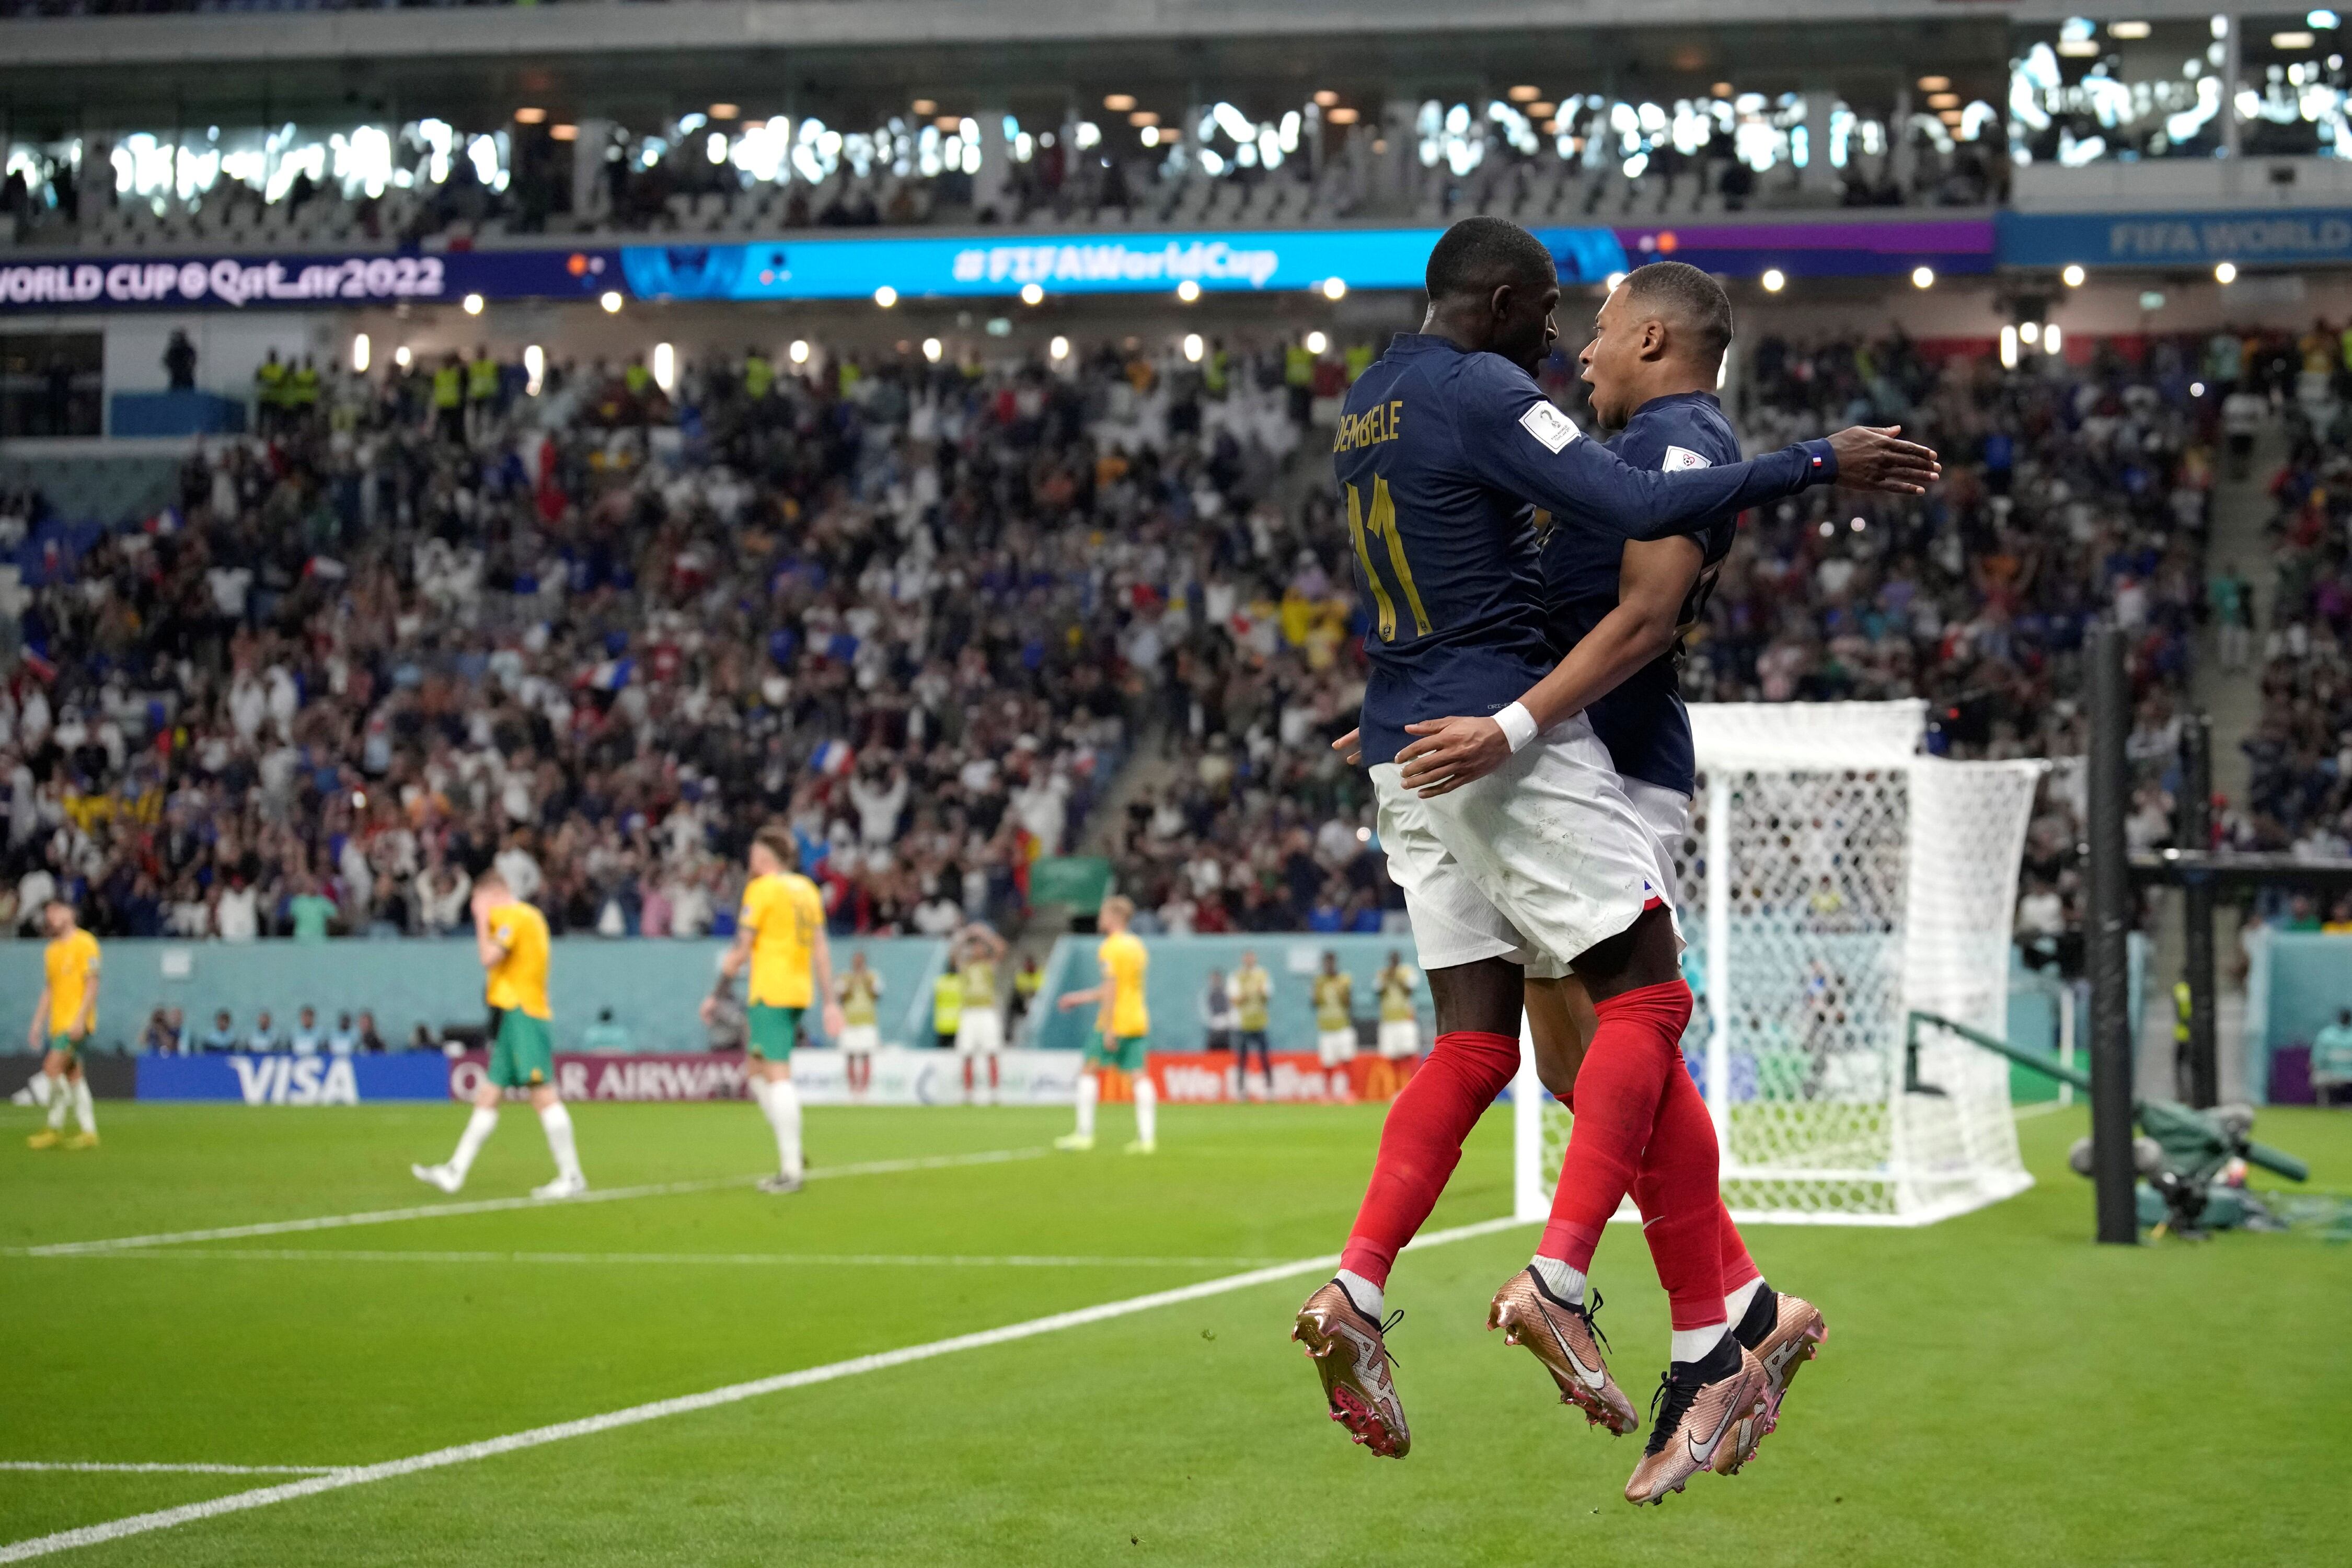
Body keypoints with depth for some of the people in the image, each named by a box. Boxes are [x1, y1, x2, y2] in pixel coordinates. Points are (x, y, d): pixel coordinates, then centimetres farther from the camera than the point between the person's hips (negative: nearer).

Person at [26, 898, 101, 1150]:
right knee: (73, 1074, 6)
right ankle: (89, 1131, 8)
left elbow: (92, 984, -12)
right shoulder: (51, 950, 17)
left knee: (53, 1067, -17)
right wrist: (37, 1025, 15)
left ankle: (55, 1128, -11)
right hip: (58, 1022, 8)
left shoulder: (84, 943, -7)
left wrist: (80, 1019, -20)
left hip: (77, 1023, -8)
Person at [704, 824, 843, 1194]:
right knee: (759, 1070, 18)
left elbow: (742, 949, -8)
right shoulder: (807, 889, 13)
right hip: (801, 992, 8)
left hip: (769, 992, -8)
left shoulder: (762, 889, -8)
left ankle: (791, 1170, -12)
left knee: (778, 1076, -9)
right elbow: (821, 949, 12)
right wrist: (830, 1003, 12)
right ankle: (790, 1153, 9)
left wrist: (716, 995, -1)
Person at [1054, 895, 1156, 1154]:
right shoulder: (1137, 945, 15)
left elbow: (1110, 989, -18)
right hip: (1138, 1021, 8)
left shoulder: (1110, 948, -11)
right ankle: (1147, 1136, -5)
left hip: (1115, 1022, -8)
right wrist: (1080, 998, 29)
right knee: (1139, 1076, 2)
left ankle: (1084, 1133, 0)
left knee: (1089, 1072, 2)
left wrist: (1108, 1029, -19)